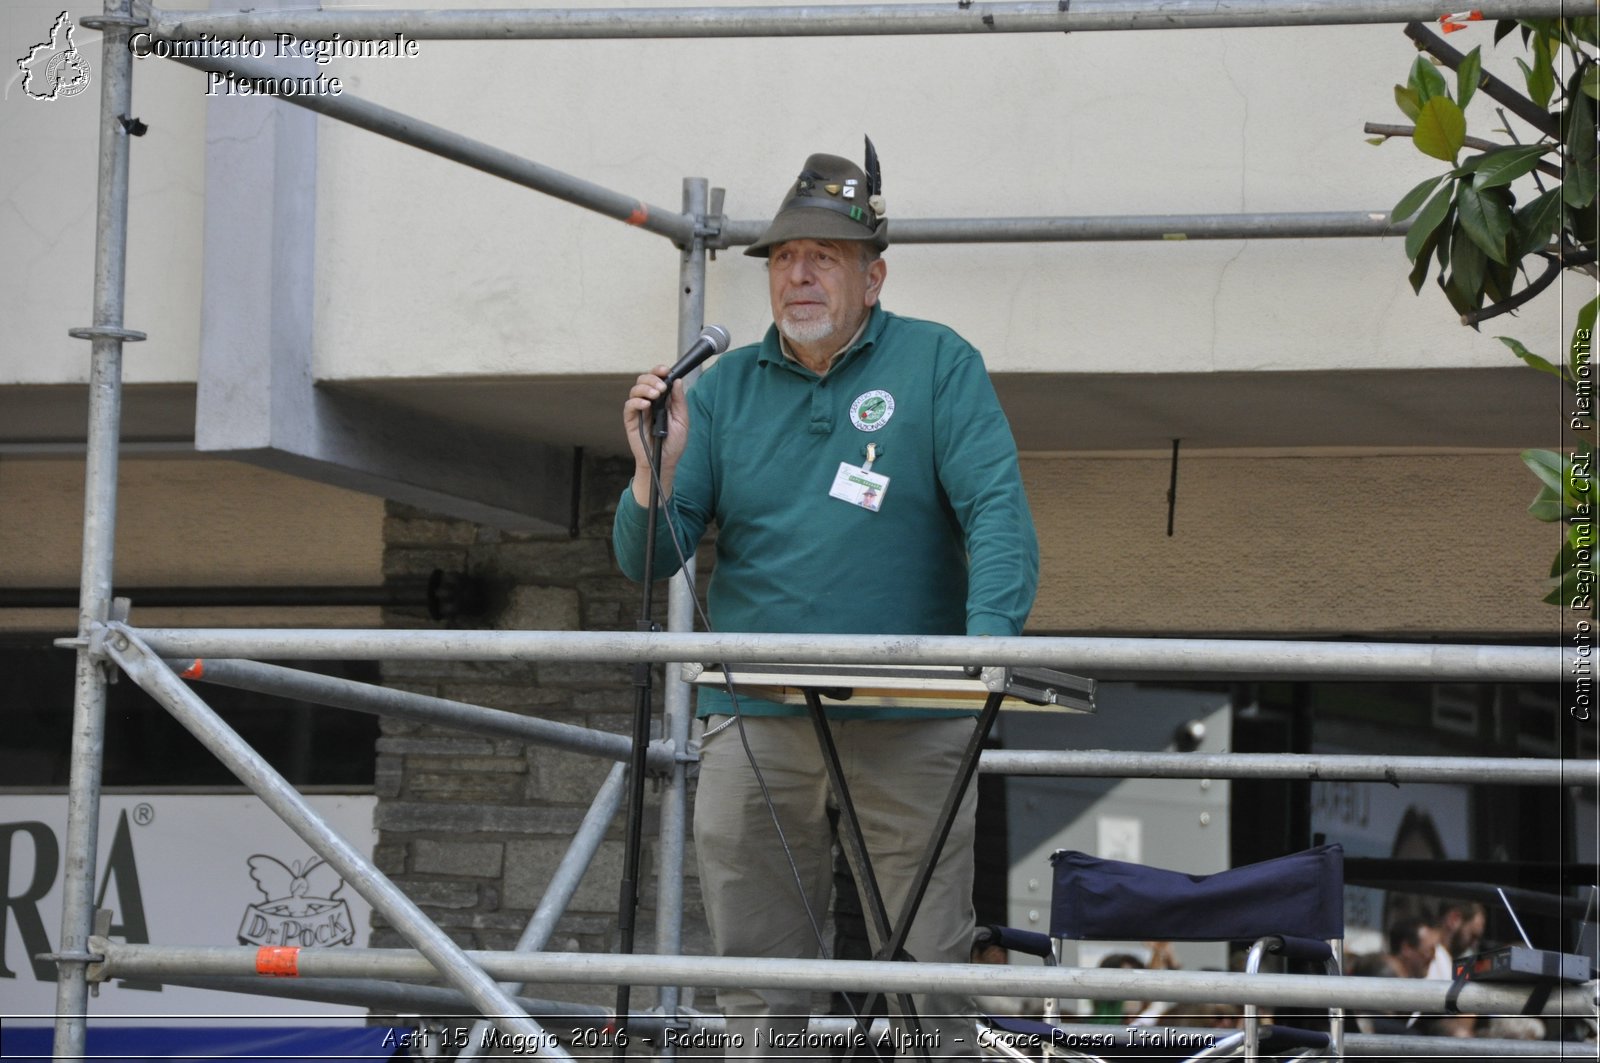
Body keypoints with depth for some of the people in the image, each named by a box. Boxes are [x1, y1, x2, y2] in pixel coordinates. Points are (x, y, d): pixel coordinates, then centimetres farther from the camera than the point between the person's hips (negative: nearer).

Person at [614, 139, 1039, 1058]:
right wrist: (657, 473, -12)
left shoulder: (939, 365, 4)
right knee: (757, 987, 4)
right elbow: (647, 563, 9)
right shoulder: (723, 389, 11)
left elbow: (997, 508, -6)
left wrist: (990, 637, -23)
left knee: (930, 973, -1)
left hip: (910, 729, -2)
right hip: (756, 725, 2)